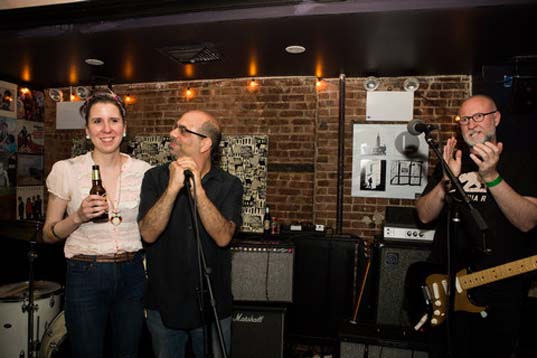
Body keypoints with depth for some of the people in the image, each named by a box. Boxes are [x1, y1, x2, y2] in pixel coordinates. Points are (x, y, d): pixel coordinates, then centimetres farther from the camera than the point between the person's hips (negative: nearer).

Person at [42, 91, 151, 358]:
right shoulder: (66, 170, -6)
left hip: (132, 274, 2)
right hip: (85, 275, -2)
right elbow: (48, 235, 1)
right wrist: (78, 217, -18)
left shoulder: (143, 171, -1)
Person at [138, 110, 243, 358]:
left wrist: (197, 189, -27)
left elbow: (223, 237, -21)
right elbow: (148, 234, -15)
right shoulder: (155, 178, -5)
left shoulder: (229, 185, -7)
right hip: (163, 304, 1)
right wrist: (173, 187, -25)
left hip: (212, 306, -1)